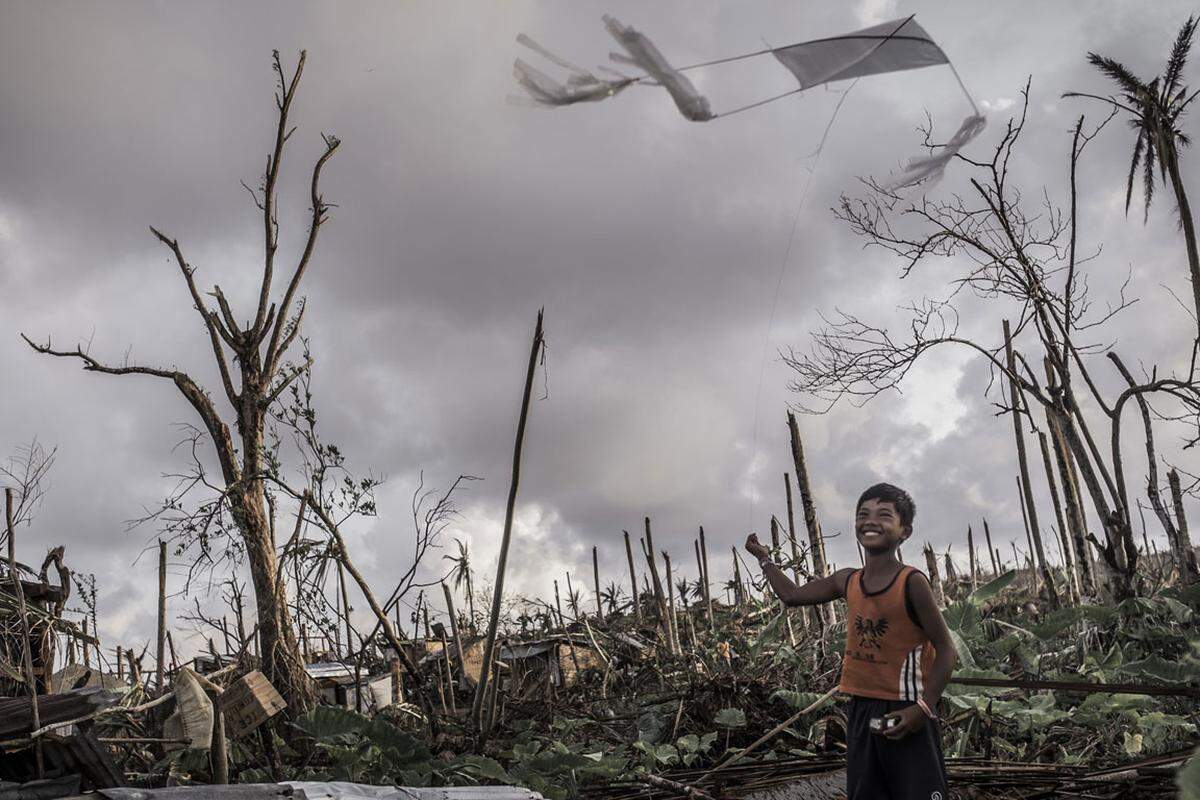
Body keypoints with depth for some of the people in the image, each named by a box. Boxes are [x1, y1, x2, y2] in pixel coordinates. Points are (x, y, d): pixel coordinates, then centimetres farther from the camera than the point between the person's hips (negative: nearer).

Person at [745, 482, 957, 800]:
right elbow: (793, 595, 21)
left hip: (904, 712, -6)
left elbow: (946, 650, -11)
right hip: (861, 710, 6)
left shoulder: (912, 582, -13)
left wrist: (923, 707, -20)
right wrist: (764, 558, 19)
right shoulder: (847, 582, 4)